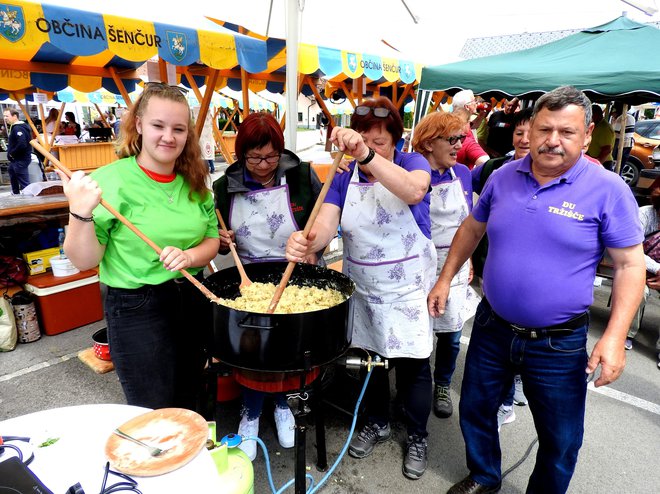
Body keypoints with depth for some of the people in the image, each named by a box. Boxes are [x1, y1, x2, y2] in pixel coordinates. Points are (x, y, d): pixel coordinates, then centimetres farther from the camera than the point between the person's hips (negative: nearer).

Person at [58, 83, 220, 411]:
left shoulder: (194, 183, 2)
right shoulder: (109, 180, -14)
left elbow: (212, 240, 6)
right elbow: (84, 261, -13)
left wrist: (188, 256, -14)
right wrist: (81, 214, -30)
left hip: (193, 300, 6)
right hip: (136, 310, -5)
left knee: (188, 408, 23)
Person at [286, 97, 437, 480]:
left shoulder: (413, 163, -10)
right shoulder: (345, 176, -3)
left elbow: (414, 191, -35)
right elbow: (326, 224, -17)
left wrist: (367, 156, -48)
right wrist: (307, 242, -41)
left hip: (407, 288, -3)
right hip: (362, 287, 3)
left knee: (412, 363, 7)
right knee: (369, 356, 18)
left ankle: (418, 437, 32)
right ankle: (378, 423, 43)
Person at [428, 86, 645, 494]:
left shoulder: (608, 189, -12)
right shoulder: (504, 177, -2)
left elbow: (630, 265, -10)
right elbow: (472, 229, 11)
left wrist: (615, 336, -18)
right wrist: (446, 279, 8)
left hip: (560, 344, -3)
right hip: (492, 328, 4)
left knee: (561, 440, 15)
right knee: (475, 411, 20)